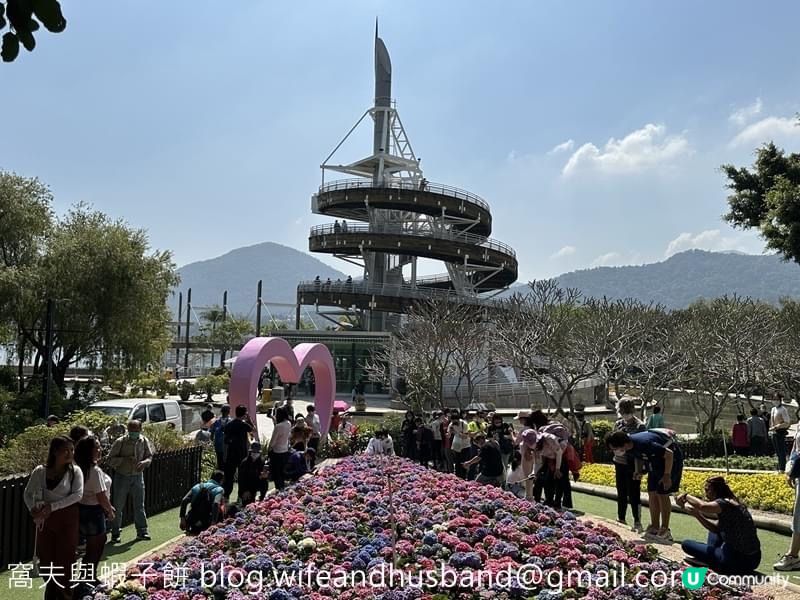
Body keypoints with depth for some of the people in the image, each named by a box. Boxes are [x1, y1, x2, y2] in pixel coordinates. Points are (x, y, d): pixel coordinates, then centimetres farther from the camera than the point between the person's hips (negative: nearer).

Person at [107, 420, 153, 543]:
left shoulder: (144, 441, -3)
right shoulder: (120, 442, -14)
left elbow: (149, 456, 6)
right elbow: (110, 459, -11)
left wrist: (144, 462, -16)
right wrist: (124, 459, -27)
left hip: (138, 476, 3)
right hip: (122, 477, -3)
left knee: (139, 506, 8)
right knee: (118, 506, 5)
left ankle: (142, 531, 17)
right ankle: (115, 534, 17)